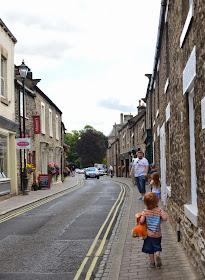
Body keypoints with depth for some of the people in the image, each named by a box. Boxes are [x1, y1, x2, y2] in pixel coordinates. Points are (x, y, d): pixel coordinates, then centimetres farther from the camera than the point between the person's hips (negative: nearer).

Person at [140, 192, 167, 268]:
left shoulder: (145, 211, -11)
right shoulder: (159, 210, -11)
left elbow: (141, 221, -16)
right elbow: (165, 218, -17)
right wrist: (160, 217, 3)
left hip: (149, 234, 0)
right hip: (157, 233, 0)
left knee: (150, 249, 14)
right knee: (157, 247, 15)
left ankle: (152, 262, 19)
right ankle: (157, 255, -14)